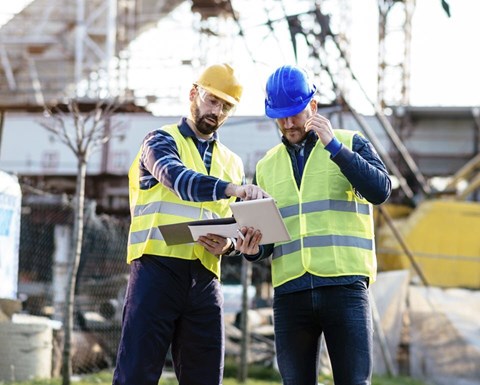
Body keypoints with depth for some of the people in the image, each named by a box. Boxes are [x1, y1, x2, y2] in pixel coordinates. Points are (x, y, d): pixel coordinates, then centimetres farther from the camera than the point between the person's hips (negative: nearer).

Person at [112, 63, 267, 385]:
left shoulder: (232, 163, 22)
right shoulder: (163, 140, 6)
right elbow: (177, 178, -17)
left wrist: (228, 244, -2)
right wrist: (230, 188, -34)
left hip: (205, 279, 5)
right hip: (157, 270, -5)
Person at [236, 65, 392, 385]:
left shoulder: (351, 144, 8)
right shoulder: (267, 166, 18)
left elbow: (380, 191, -9)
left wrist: (333, 146, -14)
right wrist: (254, 248, -2)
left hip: (345, 286, -4)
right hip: (290, 292, 4)